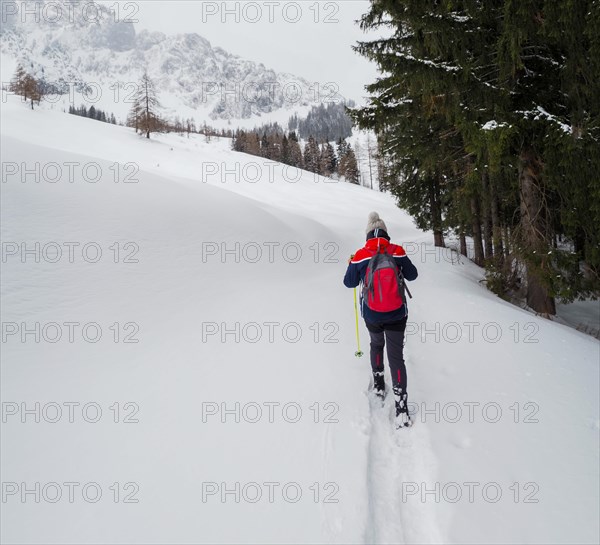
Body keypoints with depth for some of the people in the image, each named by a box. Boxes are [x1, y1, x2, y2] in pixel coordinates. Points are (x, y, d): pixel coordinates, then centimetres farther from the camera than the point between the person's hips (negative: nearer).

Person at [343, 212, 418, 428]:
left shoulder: (360, 256, -9)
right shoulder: (397, 252, -8)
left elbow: (349, 282, 4)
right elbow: (412, 275, 7)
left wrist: (352, 264, 24)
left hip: (372, 315, 1)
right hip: (397, 315, 0)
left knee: (376, 345, 30)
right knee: (396, 356, 2)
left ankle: (378, 385, 39)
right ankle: (401, 408, -3)